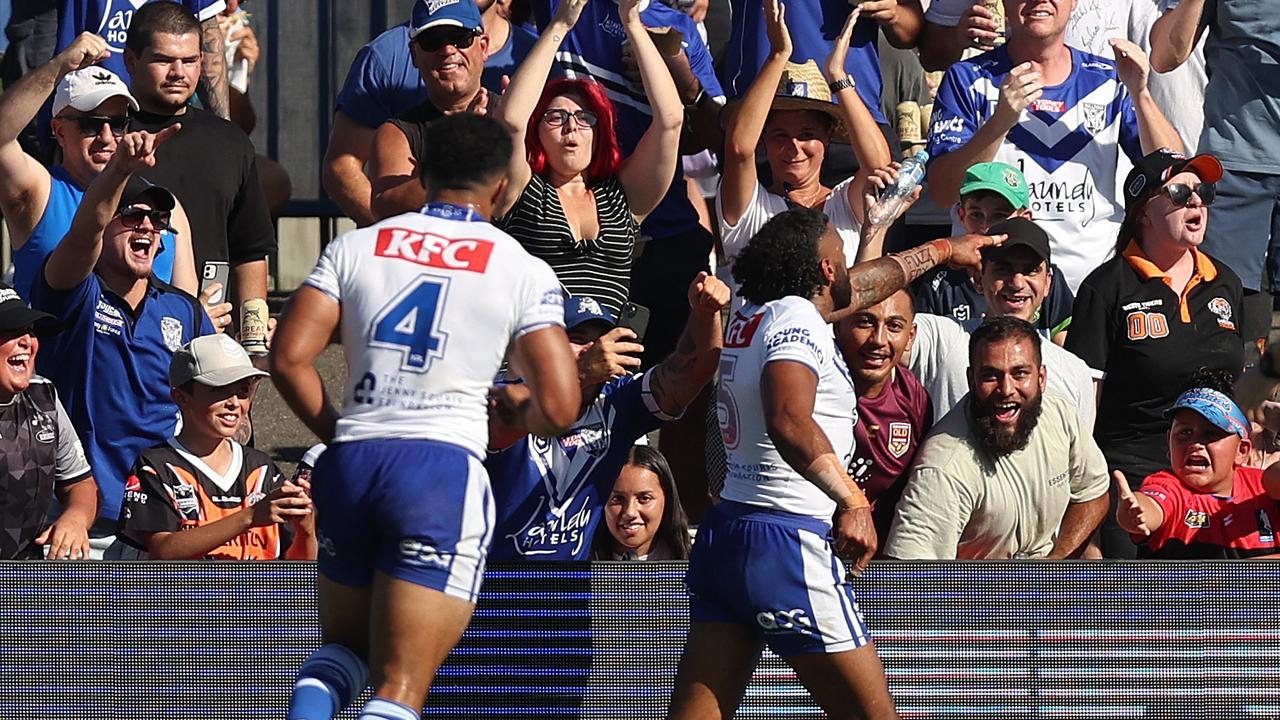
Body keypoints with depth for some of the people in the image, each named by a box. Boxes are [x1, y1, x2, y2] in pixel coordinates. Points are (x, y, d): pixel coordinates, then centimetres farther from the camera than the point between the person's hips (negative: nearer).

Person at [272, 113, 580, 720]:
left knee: (343, 647, 23)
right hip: (444, 466, -3)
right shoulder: (523, 272, 3)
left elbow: (288, 359, 2)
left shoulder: (356, 247, 10)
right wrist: (517, 406, 19)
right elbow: (557, 410, -3)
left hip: (349, 462, 3)